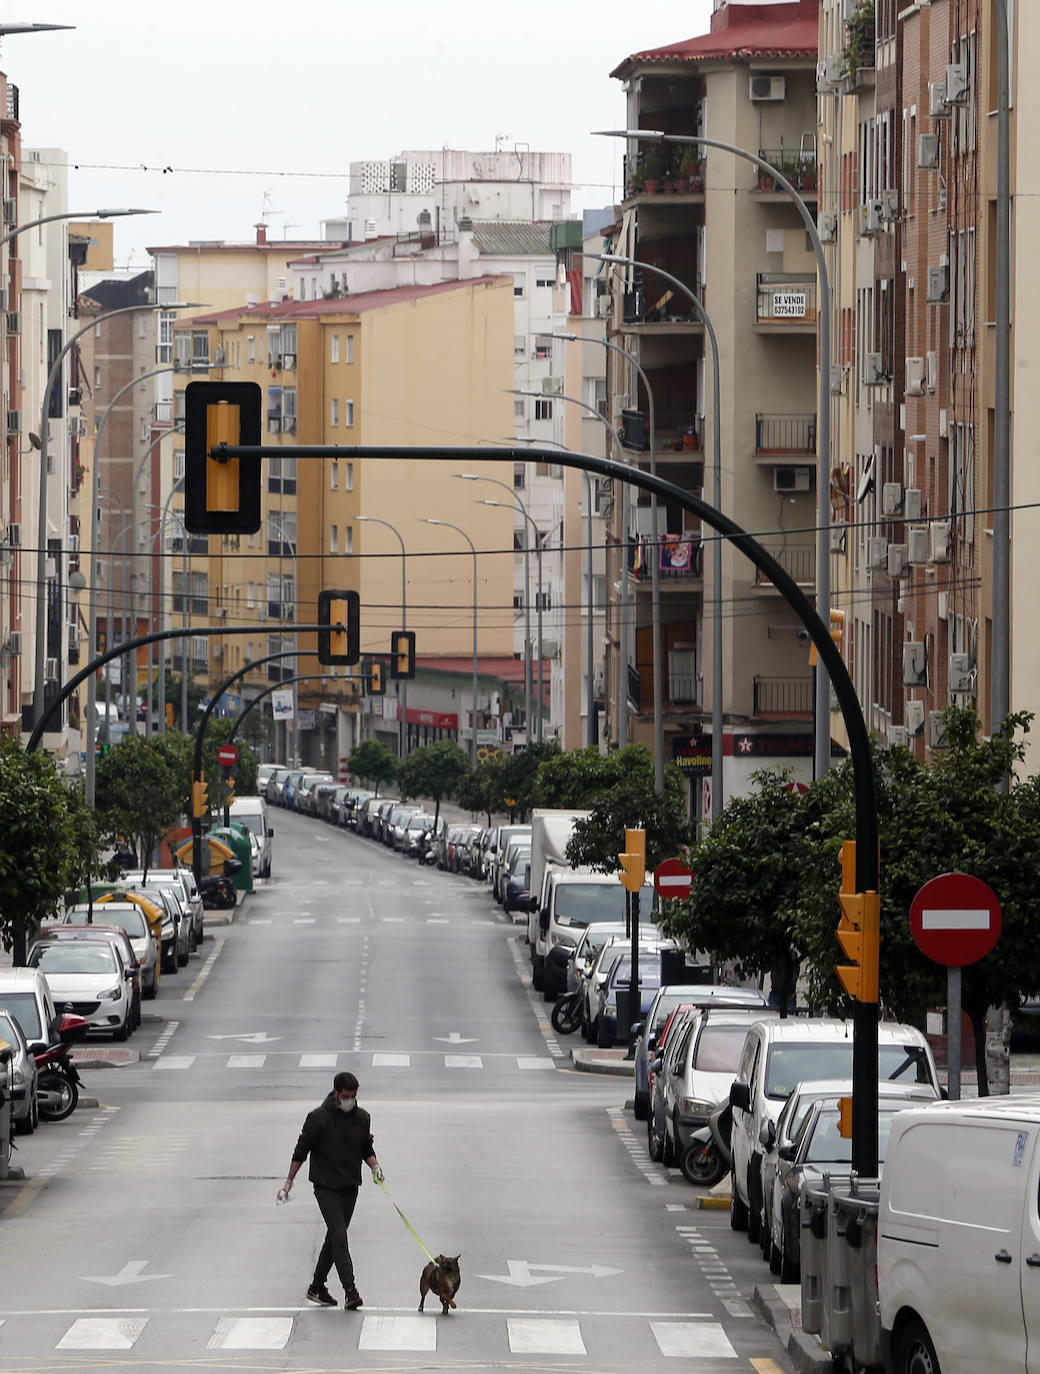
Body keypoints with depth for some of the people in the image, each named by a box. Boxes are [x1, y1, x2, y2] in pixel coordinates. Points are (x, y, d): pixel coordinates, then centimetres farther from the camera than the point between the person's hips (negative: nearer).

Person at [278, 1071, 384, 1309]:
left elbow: (367, 1148, 14)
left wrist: (375, 1167, -5)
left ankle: (317, 1287, 22)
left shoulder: (362, 1118, 2)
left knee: (335, 1237, 10)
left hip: (350, 1188, 5)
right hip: (325, 1187, -5)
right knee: (339, 1236, -16)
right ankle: (350, 1290, -21)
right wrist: (288, 1182, -5)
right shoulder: (318, 1117, -11)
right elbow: (301, 1151, -6)